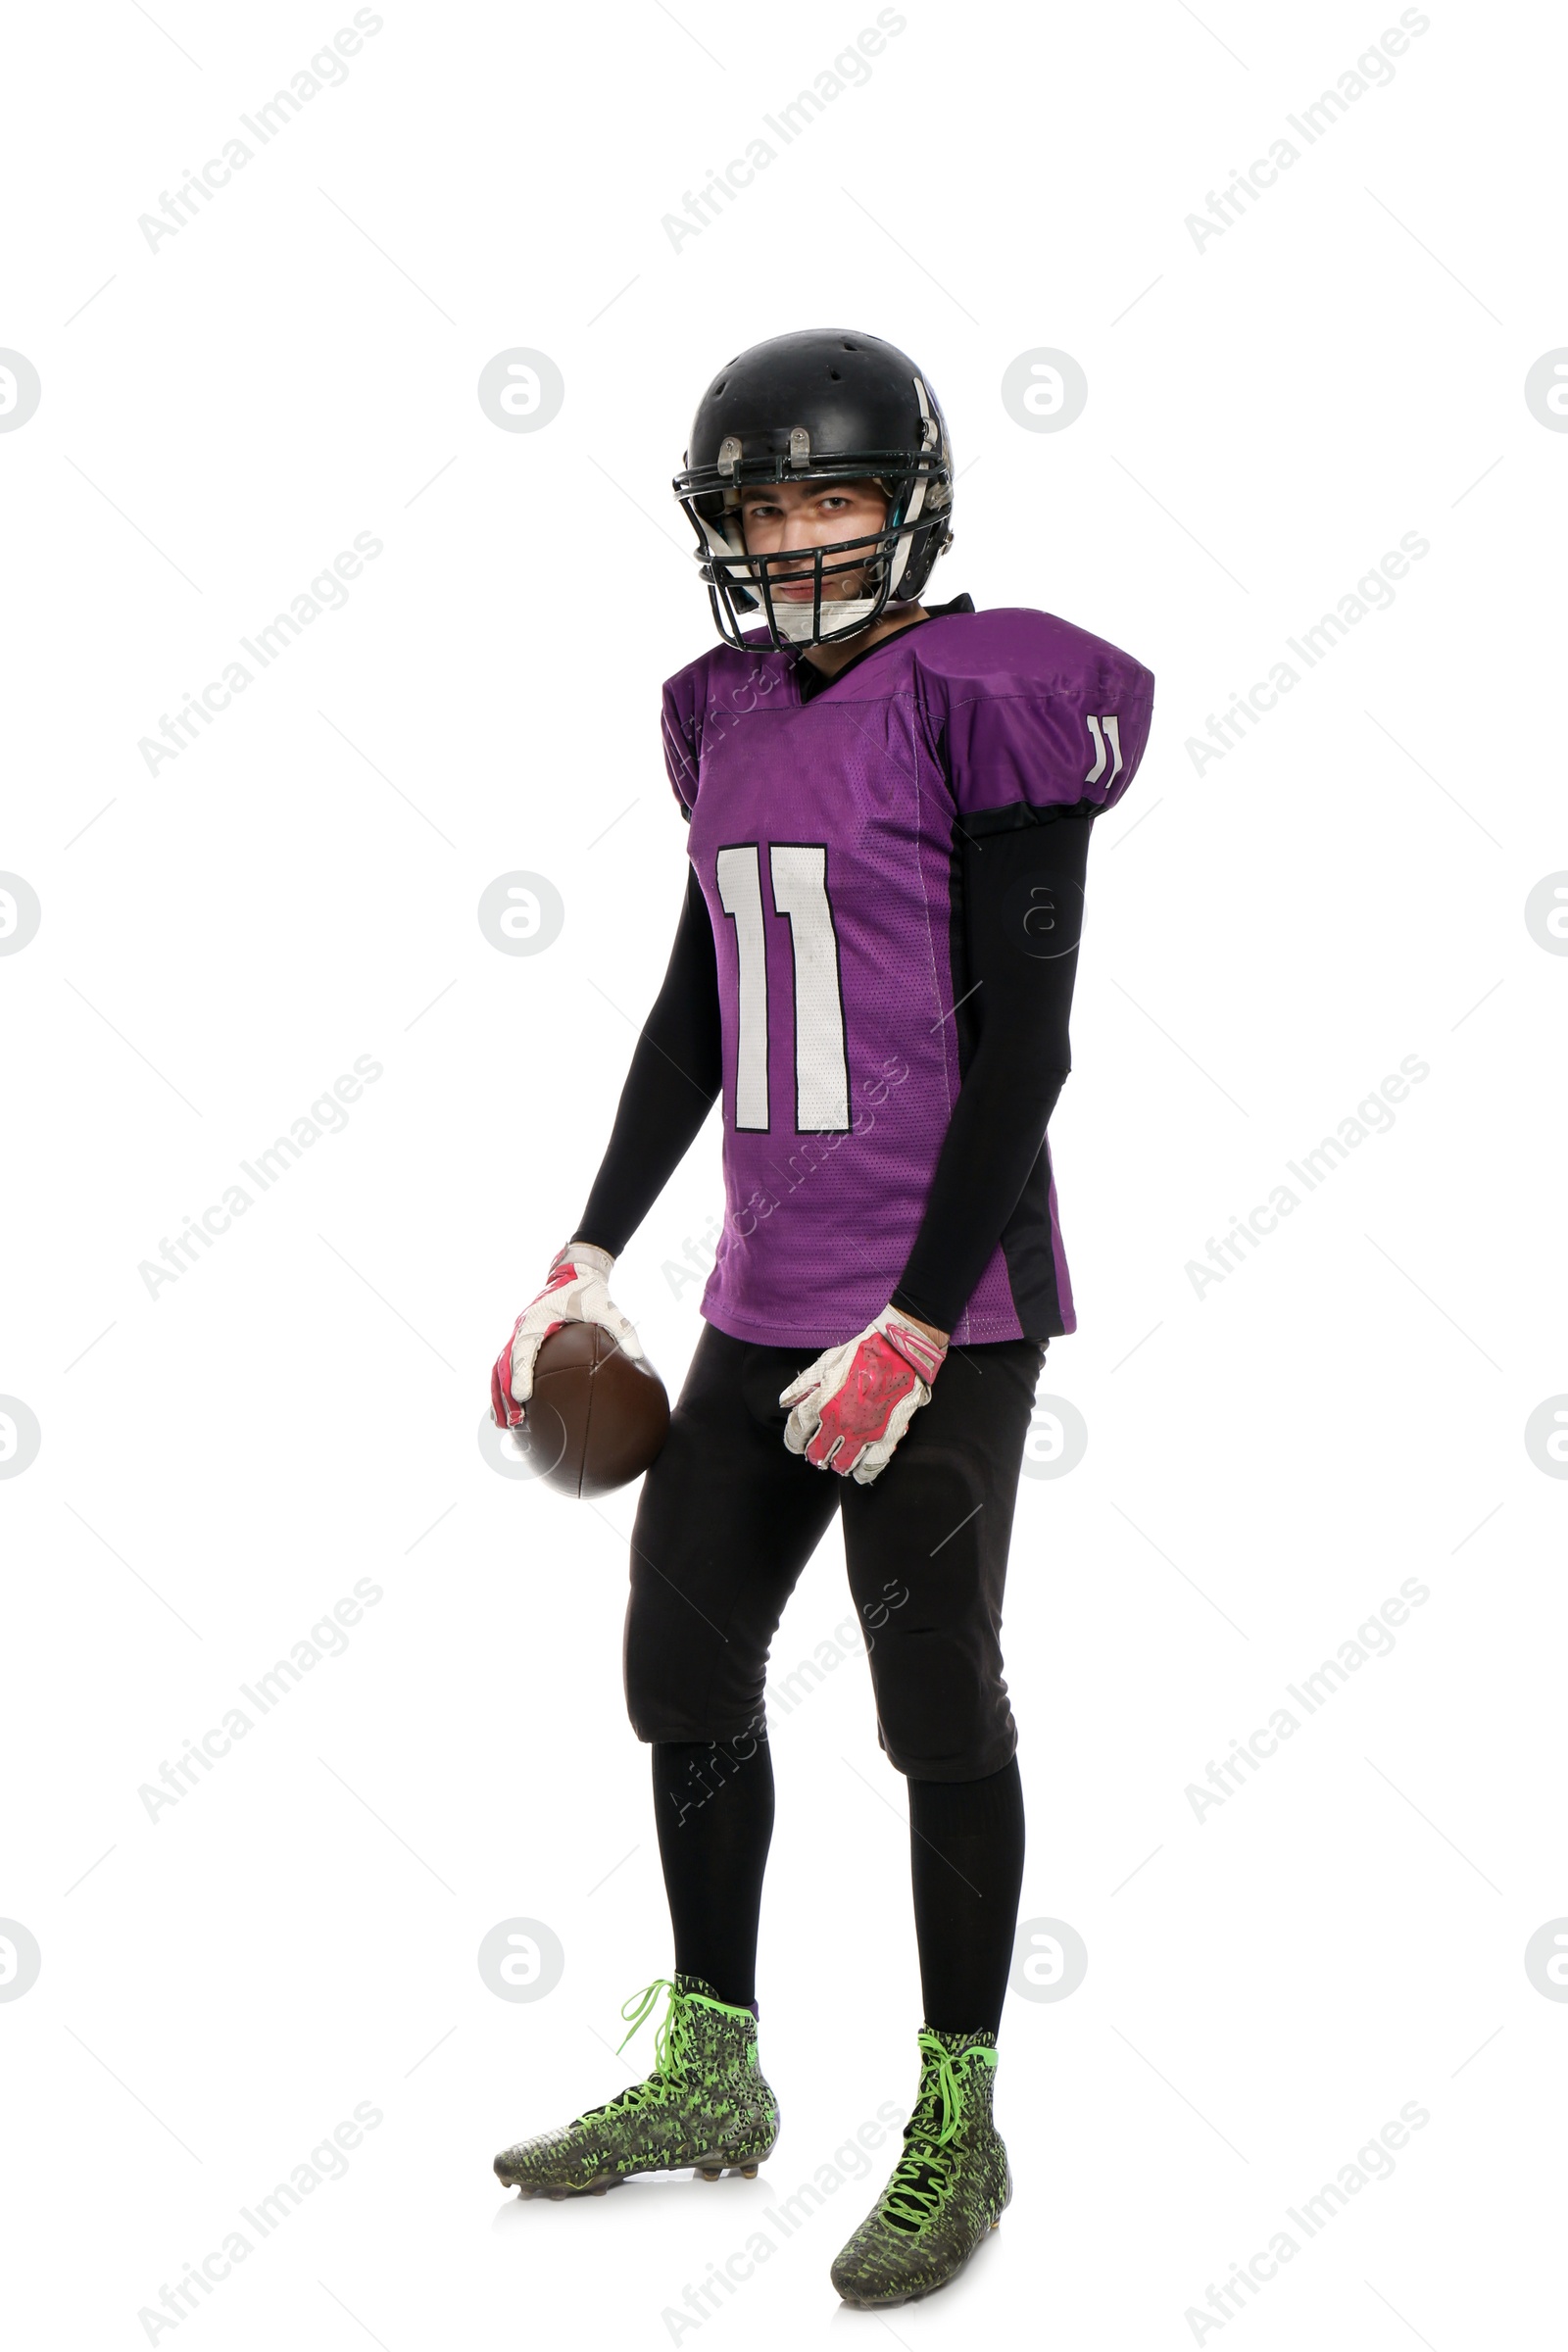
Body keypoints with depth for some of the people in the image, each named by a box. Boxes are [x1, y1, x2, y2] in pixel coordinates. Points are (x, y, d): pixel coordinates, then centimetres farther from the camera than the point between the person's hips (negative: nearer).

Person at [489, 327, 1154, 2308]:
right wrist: (593, 1255, 15)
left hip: (944, 1299, -8)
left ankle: (959, 2129, 18)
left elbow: (1024, 1042, -15)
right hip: (770, 1291, 8)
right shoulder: (738, 717, 10)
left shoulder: (982, 708, -12)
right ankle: (709, 2072, 31)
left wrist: (915, 1332, -18)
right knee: (683, 1654, 13)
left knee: (937, 1701, 2)